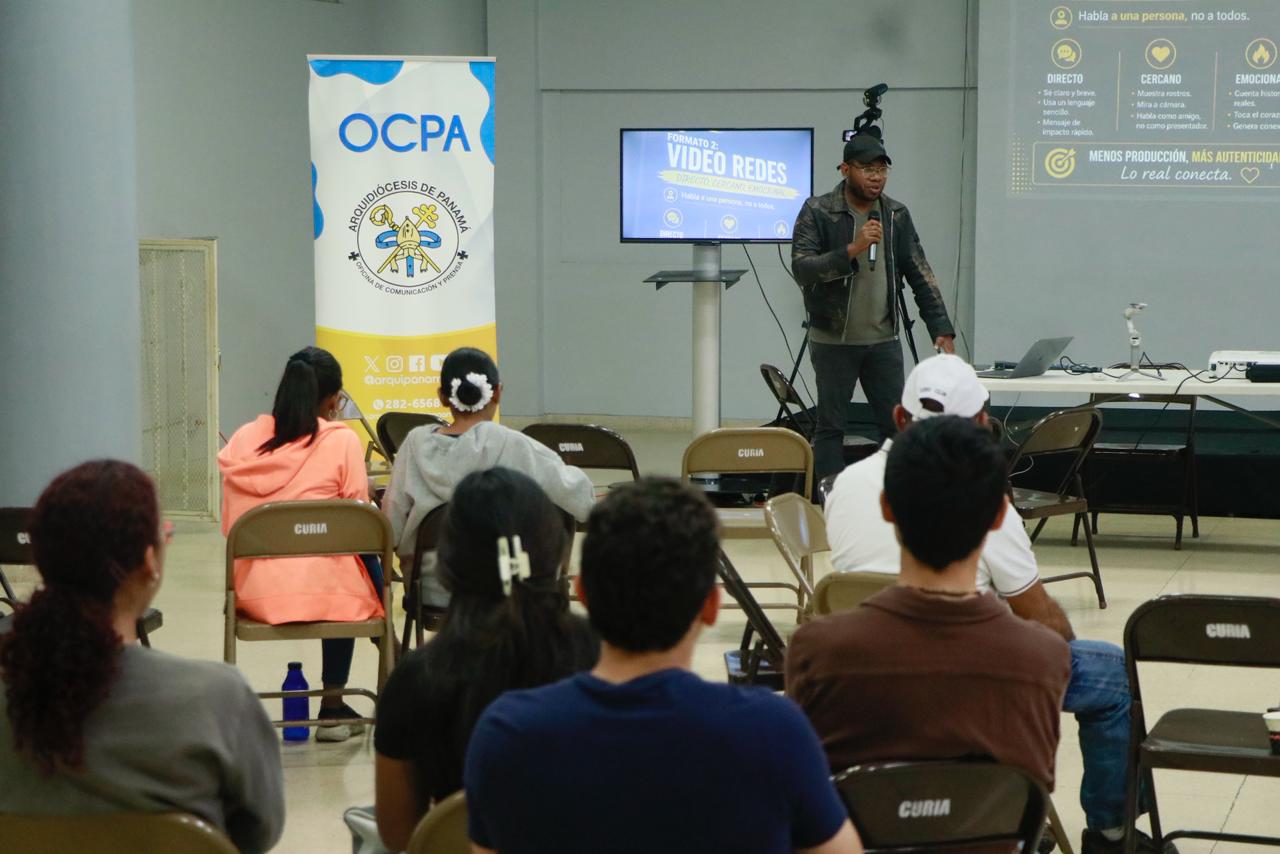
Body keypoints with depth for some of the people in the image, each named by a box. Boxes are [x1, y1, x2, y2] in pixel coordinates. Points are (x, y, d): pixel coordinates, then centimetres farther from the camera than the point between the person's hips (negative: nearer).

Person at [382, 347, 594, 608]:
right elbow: (582, 501, -15)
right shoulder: (512, 447, -18)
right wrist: (572, 474, 7)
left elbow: (392, 532, -7)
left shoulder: (416, 445, -9)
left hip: (432, 593, 3)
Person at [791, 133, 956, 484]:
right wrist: (852, 250, -26)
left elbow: (921, 275, 6)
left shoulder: (897, 215, 6)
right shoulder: (817, 212, -7)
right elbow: (802, 269, -17)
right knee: (831, 428, 2)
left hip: (883, 341, 4)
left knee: (897, 426, 2)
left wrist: (941, 329, -2)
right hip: (833, 342, -3)